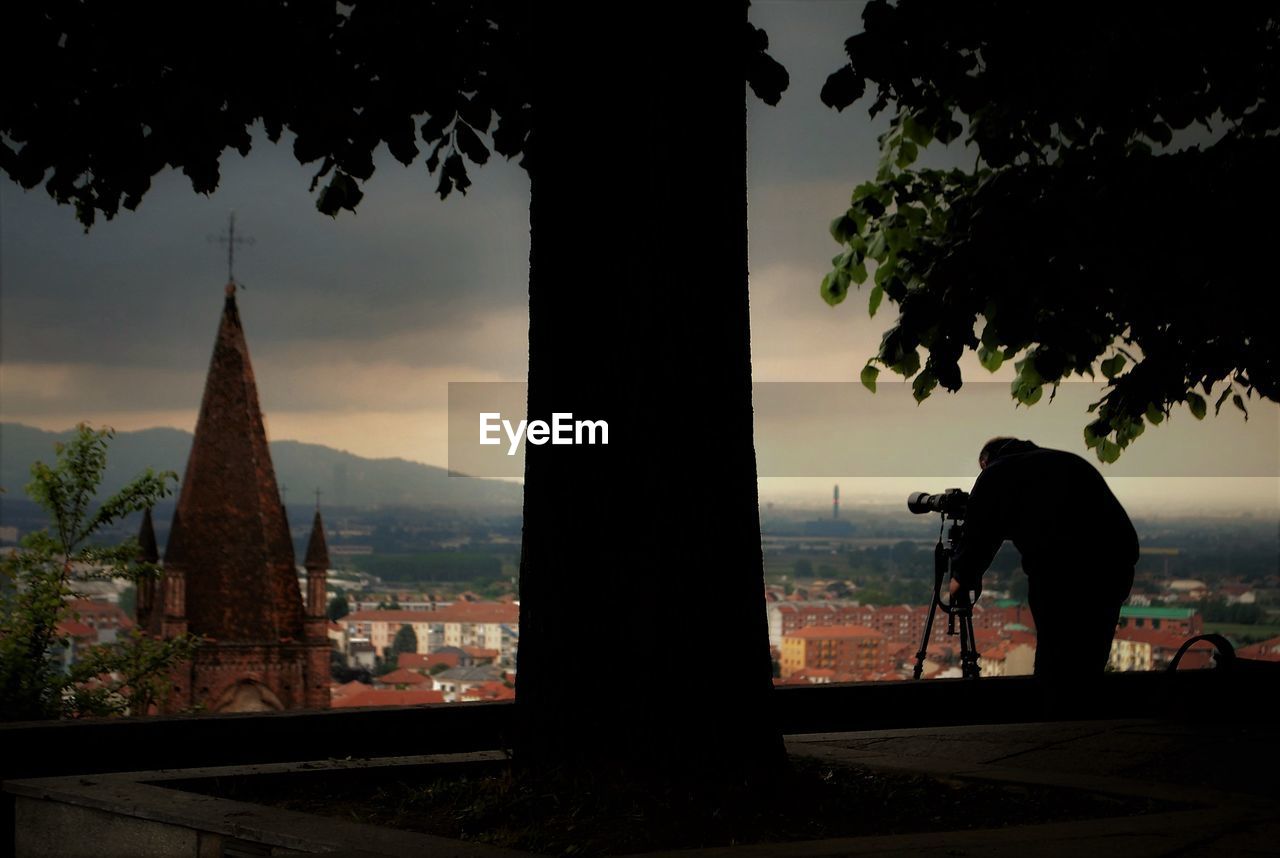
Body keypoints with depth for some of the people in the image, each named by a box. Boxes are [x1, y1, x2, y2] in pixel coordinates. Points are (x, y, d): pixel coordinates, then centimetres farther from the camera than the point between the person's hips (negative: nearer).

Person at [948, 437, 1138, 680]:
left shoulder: (996, 473, 15)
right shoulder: (1067, 461, 32)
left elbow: (979, 533, 15)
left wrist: (963, 577, 31)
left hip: (1060, 564, -5)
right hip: (1116, 559, 6)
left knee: (1054, 667, 1)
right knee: (1087, 667, 15)